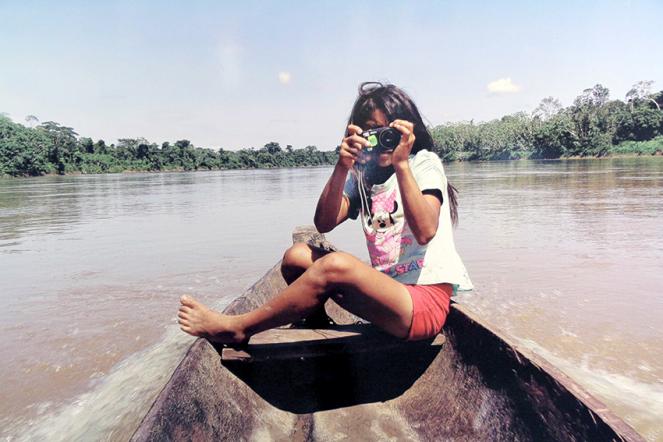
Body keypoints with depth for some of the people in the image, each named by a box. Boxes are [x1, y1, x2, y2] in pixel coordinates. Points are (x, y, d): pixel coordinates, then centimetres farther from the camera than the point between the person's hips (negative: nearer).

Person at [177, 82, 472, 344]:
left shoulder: (425, 164, -3)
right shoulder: (362, 173, 12)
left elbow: (425, 231, -21)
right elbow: (324, 223, -5)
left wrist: (401, 163, -26)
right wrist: (342, 167, -15)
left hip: (426, 303, -5)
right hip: (387, 290, 6)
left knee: (335, 265, -30)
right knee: (297, 256, -9)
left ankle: (237, 328, -12)